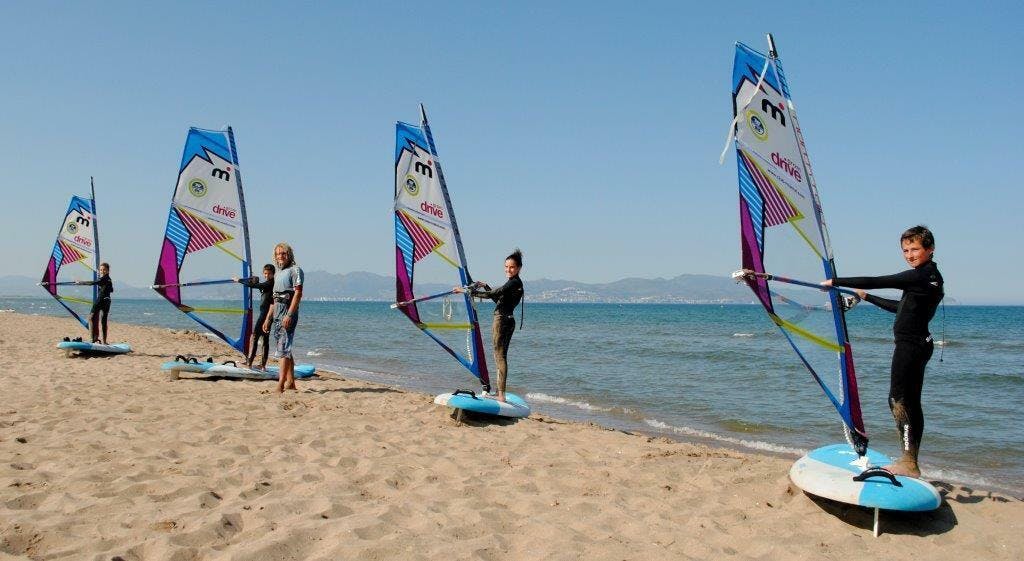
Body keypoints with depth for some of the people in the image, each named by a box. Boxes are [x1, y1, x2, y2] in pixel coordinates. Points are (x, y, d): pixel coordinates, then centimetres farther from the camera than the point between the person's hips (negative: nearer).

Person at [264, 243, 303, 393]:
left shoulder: (295, 270, -5)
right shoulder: (278, 273, 21)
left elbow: (298, 293, -15)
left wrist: (289, 314, -23)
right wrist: (268, 318, 20)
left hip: (288, 311, -9)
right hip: (277, 312, 9)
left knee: (283, 348, -15)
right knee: (284, 349, 10)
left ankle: (280, 385, -19)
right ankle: (290, 382, 16)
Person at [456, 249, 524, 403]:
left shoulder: (513, 283, -15)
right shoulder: (515, 283, 16)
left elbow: (493, 294, -21)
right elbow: (498, 298, 26)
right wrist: (485, 286, 25)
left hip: (501, 320, -10)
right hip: (507, 320, 10)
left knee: (500, 357, -9)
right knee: (501, 357, 12)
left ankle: (501, 395, -9)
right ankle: (500, 393, 16)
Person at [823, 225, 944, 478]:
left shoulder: (921, 276, -15)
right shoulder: (930, 276, 15)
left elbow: (875, 282, -16)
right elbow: (901, 307, 25)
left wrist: (835, 282, -9)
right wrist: (867, 297, 31)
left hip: (910, 345, -10)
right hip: (919, 344, 10)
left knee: (898, 399, -8)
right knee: (911, 402, 11)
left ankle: (908, 463, -8)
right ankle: (911, 462, 16)